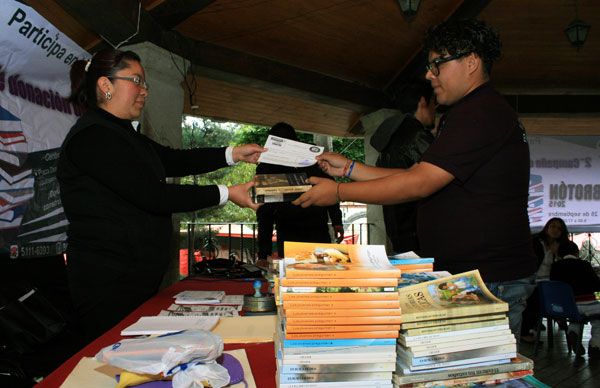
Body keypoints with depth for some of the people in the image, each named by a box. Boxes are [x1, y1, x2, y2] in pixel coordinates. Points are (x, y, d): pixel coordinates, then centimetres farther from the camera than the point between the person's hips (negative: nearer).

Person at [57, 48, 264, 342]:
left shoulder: (120, 134, 17)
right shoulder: (92, 137, -16)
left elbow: (173, 160, 13)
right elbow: (153, 195, -21)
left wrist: (233, 154, 4)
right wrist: (226, 194, -16)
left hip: (139, 278, 10)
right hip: (109, 285, -10)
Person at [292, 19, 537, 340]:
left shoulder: (481, 112, -15)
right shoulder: (475, 112, 20)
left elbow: (418, 184, -21)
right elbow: (417, 176, 16)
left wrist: (338, 192, -13)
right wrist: (349, 168, 11)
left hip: (491, 281, -10)